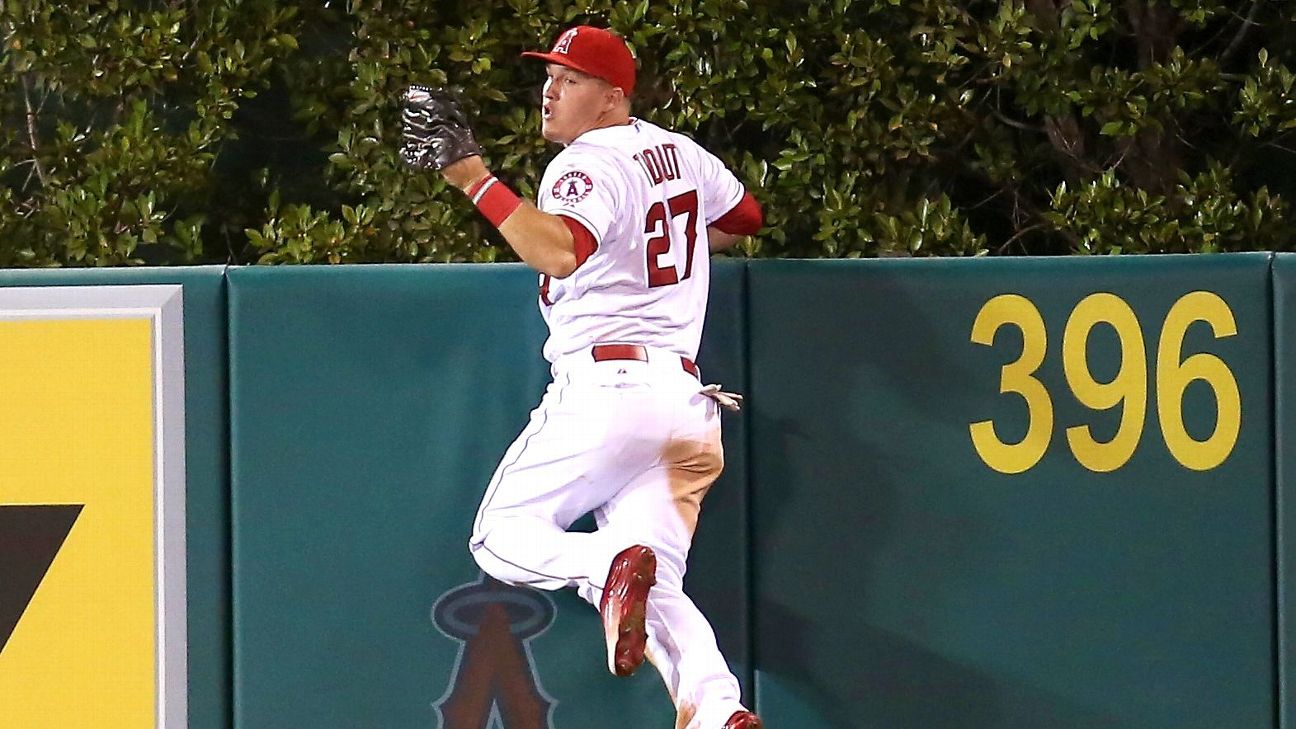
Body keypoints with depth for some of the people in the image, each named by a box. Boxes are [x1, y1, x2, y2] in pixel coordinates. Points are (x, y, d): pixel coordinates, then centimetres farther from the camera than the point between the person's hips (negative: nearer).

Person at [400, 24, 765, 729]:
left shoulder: (589, 167, -9)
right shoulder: (682, 154, 16)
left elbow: (560, 253, -29)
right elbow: (744, 216, 36)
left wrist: (471, 176, -28)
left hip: (604, 388, -7)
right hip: (685, 398, 7)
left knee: (501, 536, 5)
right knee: (657, 590, 5)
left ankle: (609, 565, -26)